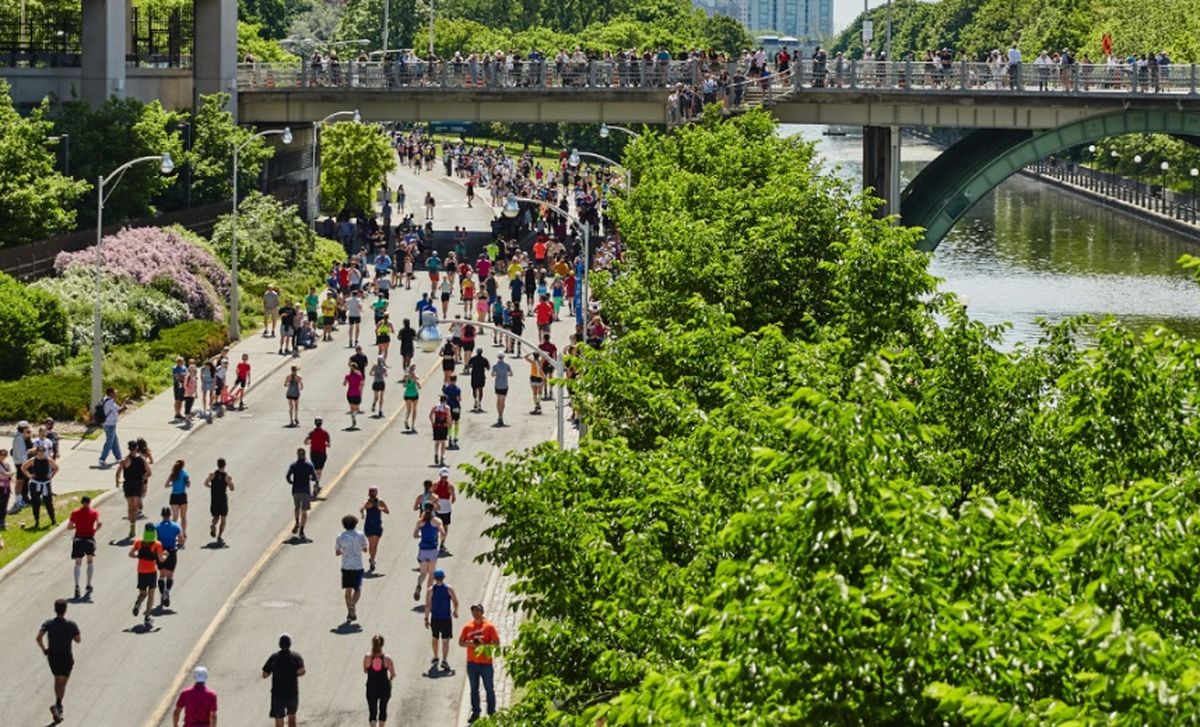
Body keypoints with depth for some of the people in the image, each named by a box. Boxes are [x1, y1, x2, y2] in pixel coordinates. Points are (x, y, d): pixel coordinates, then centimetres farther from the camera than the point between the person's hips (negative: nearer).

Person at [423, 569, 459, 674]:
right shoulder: (449, 589, -5)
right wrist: (455, 612, 18)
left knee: (435, 638, 21)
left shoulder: (430, 590, -6)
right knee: (445, 640, 1)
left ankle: (435, 657, 29)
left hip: (435, 618, 1)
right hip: (446, 618, -1)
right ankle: (444, 660, -9)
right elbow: (456, 603, -1)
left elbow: (427, 605, -9)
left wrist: (426, 618, -4)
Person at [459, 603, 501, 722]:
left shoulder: (489, 626, -5)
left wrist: (484, 645, -21)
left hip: (486, 663, -3)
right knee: (474, 689, 9)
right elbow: (460, 642, 7)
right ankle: (475, 712, 16)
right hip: (472, 663, 3)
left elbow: (497, 643, -6)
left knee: (489, 689, 4)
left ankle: (491, 712, 13)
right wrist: (469, 643, -14)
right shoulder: (468, 627, 5)